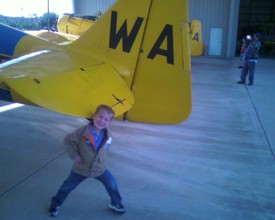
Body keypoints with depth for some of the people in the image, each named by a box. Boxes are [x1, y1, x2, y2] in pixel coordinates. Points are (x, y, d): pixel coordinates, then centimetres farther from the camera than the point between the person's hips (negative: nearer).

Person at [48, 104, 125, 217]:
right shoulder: (82, 132, -27)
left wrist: (102, 156, -2)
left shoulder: (106, 134, -12)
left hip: (99, 168, 3)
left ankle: (116, 203, 34)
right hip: (81, 168, -3)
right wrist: (74, 155, -19)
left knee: (112, 184, 7)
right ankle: (55, 204, 38)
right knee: (67, 186, 14)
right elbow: (67, 141, -15)